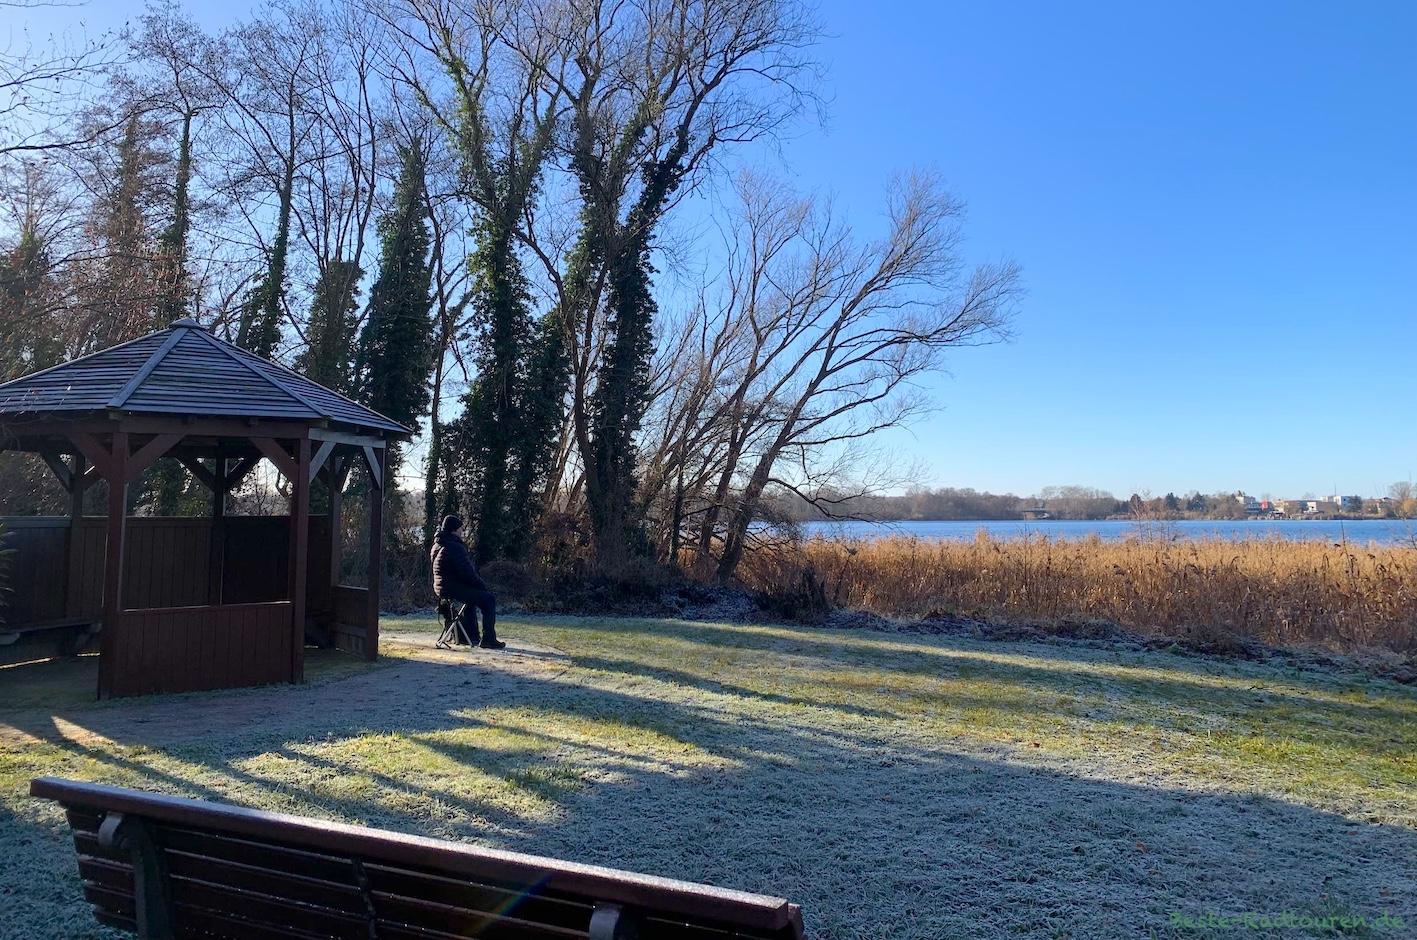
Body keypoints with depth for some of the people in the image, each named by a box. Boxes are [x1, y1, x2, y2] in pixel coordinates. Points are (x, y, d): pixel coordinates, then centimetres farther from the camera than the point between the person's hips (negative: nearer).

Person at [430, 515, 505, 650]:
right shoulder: (454, 547, -19)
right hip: (453, 588, -11)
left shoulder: (437, 545, 14)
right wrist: (482, 583, -6)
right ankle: (488, 639, -6)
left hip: (440, 588, 11)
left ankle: (471, 635, 38)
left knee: (474, 593, 35)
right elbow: (467, 572, -22)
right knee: (489, 599, -5)